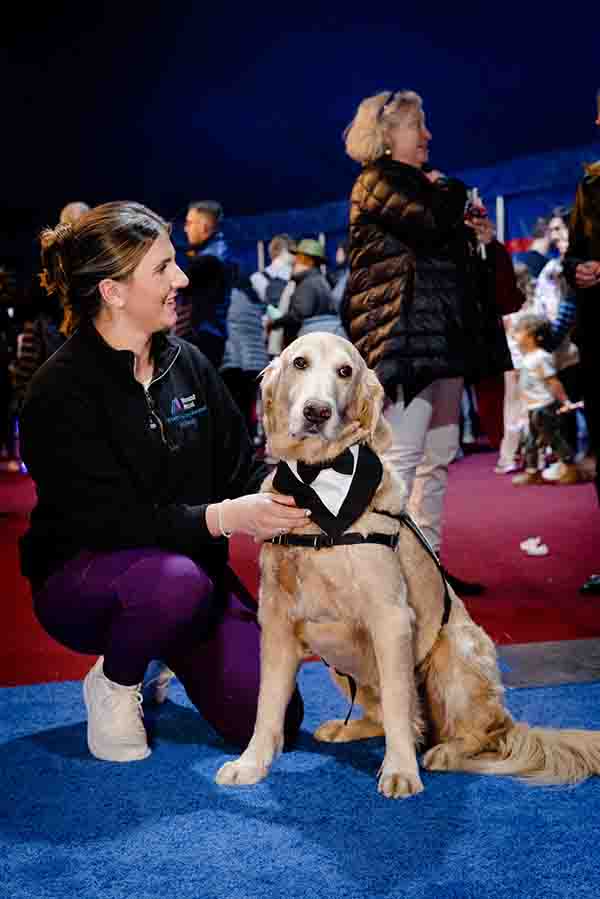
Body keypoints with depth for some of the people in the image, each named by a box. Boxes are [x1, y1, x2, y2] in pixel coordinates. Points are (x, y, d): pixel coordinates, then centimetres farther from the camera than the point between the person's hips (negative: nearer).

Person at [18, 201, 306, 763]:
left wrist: (280, 495, -20)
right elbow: (109, 521, -25)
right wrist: (224, 517, -38)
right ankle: (112, 683, -6)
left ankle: (164, 652, 19)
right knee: (174, 580, -40)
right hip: (82, 576, -5)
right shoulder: (60, 391, -18)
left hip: (193, 561, 5)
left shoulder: (187, 364, 2)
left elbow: (240, 467, 3)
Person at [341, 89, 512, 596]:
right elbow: (432, 225, -19)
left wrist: (476, 239, 9)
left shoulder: (419, 185, 24)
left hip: (443, 335, 10)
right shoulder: (377, 182, -4)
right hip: (404, 334, -10)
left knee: (439, 454, 9)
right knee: (403, 454, -13)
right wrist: (451, 192, 1)